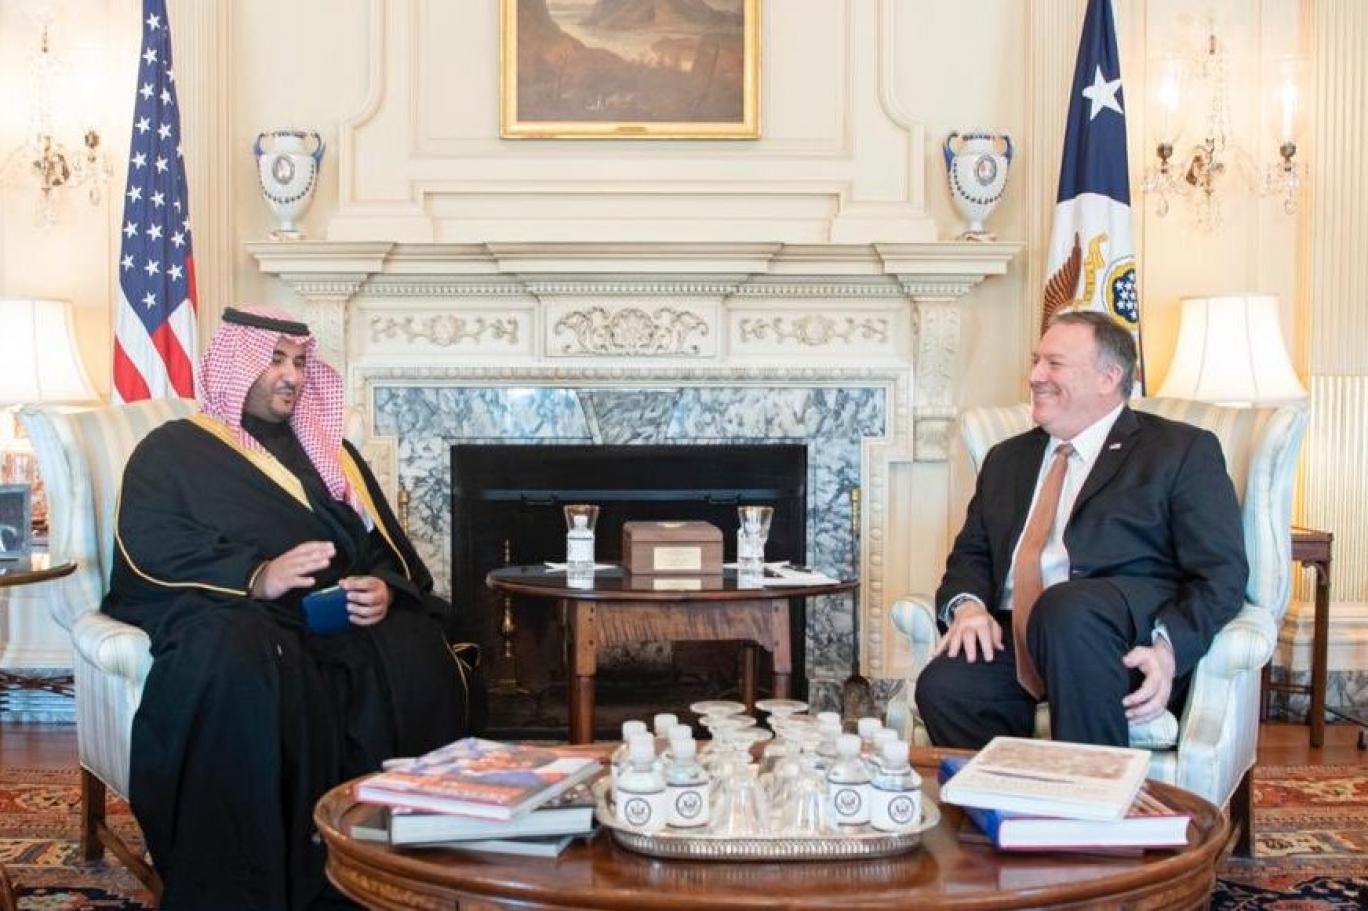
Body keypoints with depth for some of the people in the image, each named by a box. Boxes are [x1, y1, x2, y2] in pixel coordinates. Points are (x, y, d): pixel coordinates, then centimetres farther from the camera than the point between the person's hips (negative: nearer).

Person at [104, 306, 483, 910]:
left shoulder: (332, 454, 26)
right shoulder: (170, 452, 12)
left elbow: (388, 548, 18)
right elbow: (149, 551, -5)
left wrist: (384, 589, -8)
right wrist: (255, 578, -20)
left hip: (341, 617, 4)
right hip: (227, 612, -3)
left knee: (418, 661, -30)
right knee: (241, 667, -40)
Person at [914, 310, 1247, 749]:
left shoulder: (1182, 450, 9)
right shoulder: (1007, 459, 26)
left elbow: (1222, 573, 0)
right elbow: (972, 554, 24)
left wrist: (1169, 648, -18)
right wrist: (967, 604, -1)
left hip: (1126, 643, -3)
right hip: (1014, 643, 3)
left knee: (1067, 607, -37)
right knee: (942, 687, -29)